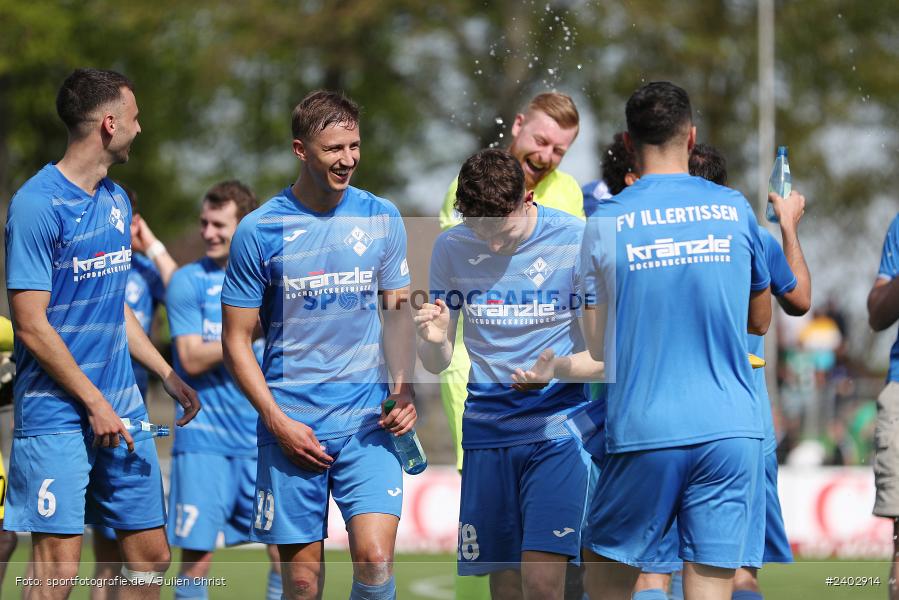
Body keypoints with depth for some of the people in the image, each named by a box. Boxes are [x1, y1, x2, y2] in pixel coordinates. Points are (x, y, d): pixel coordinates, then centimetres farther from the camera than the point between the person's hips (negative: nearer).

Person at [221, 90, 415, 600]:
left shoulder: (382, 219, 5)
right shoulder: (259, 231, -3)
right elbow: (237, 338, 1)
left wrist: (405, 388, -1)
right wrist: (277, 420, -8)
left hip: (368, 424, 1)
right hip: (291, 430, -1)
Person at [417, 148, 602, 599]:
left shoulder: (576, 241, -9)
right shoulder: (451, 249, 2)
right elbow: (437, 365, 6)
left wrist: (558, 368, -27)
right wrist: (433, 340, -18)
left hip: (557, 428, -3)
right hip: (486, 432, 4)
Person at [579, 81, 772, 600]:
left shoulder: (606, 224, -1)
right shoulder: (735, 210, 4)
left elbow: (596, 350, 2)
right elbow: (760, 321, 16)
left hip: (644, 430, -1)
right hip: (731, 427, 1)